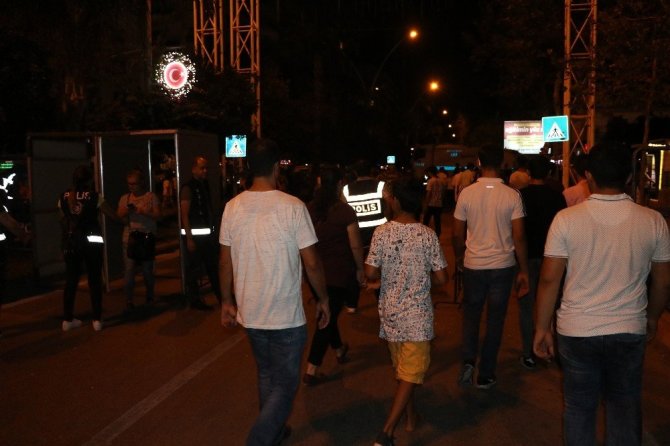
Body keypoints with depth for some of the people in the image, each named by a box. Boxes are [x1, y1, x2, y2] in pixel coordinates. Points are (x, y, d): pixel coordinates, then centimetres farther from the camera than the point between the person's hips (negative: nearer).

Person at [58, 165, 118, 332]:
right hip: (90, 241, -3)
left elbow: (62, 221, 9)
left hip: (70, 243, 3)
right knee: (95, 280, 6)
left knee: (71, 280, 13)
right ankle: (97, 319, 7)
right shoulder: (94, 196, -8)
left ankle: (67, 319, 18)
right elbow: (114, 216, -6)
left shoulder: (64, 197, 1)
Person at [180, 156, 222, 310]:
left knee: (213, 265, 13)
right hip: (194, 235, -7)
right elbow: (184, 215, -14)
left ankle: (221, 296, 23)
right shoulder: (188, 188, -11)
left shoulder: (205, 185, 12)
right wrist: (189, 238, -18)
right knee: (193, 269, 2)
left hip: (208, 233, 8)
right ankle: (195, 300, 13)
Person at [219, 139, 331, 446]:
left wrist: (227, 301, 15)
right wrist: (323, 299, 2)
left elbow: (225, 261, 3)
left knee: (266, 376, 24)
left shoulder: (233, 207, -3)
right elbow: (311, 262, -13)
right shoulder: (292, 207, -16)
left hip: (250, 312, 5)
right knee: (285, 385, 8)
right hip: (286, 315, -5)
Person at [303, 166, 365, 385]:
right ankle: (311, 371, 1)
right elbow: (355, 245, -13)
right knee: (328, 317, 1)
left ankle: (339, 350, 44)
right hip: (339, 273, -5)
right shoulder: (345, 210, -14)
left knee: (327, 313, 23)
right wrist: (360, 269, 2)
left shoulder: (310, 209, -1)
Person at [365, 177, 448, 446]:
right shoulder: (428, 235, -9)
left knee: (402, 368, 21)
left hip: (390, 313, 3)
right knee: (411, 374, 3)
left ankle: (411, 417, 37)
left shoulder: (382, 233, -8)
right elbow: (441, 278, -7)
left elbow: (370, 273, -11)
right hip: (417, 315, -2)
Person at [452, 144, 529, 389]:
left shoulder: (467, 193, -7)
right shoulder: (512, 195, -8)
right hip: (503, 266, 0)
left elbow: (457, 234, -1)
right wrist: (524, 271, 2)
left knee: (471, 314, 18)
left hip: (473, 265, 1)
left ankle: (468, 362, 2)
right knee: (495, 319, 11)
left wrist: (459, 257, 17)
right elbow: (519, 237, -8)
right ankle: (485, 375, 18)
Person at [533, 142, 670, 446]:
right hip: (629, 331, 2)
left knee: (579, 407, 15)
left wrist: (542, 328, 1)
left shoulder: (567, 218, -12)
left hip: (576, 331, -1)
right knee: (625, 408, 19)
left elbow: (549, 279, -10)